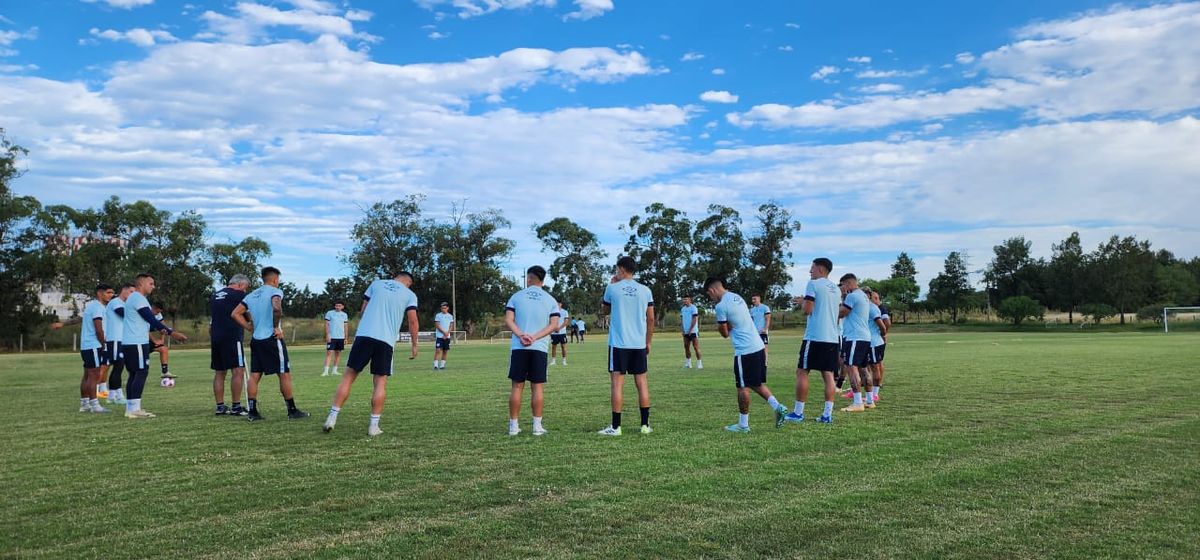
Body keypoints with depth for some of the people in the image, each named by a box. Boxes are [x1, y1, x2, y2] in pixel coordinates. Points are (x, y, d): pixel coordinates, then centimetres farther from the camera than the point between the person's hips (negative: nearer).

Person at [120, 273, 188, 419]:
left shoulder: (134, 298, 21)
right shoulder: (138, 298, -11)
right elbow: (151, 319, -16)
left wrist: (159, 329, 9)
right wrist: (171, 332, -15)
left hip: (129, 343, 10)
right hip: (137, 343, -10)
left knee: (134, 374, 11)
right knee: (141, 373, -10)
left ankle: (130, 408, 13)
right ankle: (134, 409, -12)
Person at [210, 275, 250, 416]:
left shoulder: (214, 296, 18)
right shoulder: (238, 295, -4)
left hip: (216, 338, 8)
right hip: (232, 338, -8)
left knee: (219, 373, 10)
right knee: (238, 371, -6)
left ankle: (220, 407, 11)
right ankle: (236, 407, -8)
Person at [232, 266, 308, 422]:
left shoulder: (251, 295, 15)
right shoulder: (275, 291, -5)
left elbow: (235, 314, 10)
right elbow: (276, 307, -26)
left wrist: (250, 328, 10)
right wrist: (276, 327, -15)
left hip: (256, 339, 7)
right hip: (272, 339, -7)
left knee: (254, 375, 8)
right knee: (284, 374, 1)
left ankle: (252, 412, 6)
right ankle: (292, 411, 5)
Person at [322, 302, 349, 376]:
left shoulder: (344, 315, 10)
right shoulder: (329, 313, 0)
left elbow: (346, 327, 13)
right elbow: (326, 324, -2)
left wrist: (346, 338, 8)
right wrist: (327, 335, -11)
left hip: (341, 337, 4)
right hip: (331, 337, -4)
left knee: (338, 353, 7)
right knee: (329, 353, -10)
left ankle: (335, 370, 14)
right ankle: (326, 371, -13)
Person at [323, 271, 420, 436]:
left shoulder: (376, 284, 17)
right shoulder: (410, 295, 12)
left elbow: (362, 312, 18)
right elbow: (413, 321, 4)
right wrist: (414, 345, 13)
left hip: (363, 335, 1)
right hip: (386, 341, -1)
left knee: (349, 376, 6)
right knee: (380, 382, 5)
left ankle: (332, 418, 2)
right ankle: (374, 425, 1)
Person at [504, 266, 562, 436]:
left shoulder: (516, 296, 6)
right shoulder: (550, 300, 7)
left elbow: (508, 321, -4)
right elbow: (554, 325, -3)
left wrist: (521, 336, -13)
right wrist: (534, 337, -10)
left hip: (518, 347, 0)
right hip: (540, 348, 0)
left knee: (517, 386, 5)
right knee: (537, 387, 4)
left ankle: (513, 425, 7)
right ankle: (537, 426, 4)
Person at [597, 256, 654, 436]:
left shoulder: (612, 288, -3)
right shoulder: (645, 290, 5)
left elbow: (606, 311, 15)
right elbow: (651, 319, 8)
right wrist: (648, 342, 17)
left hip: (618, 343, -3)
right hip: (639, 344, 3)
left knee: (617, 382, -2)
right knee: (641, 382, 9)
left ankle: (615, 426, -3)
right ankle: (645, 425, 11)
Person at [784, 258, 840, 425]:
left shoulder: (813, 284, -7)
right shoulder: (835, 288, 17)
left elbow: (807, 310, -13)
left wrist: (802, 302, 8)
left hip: (815, 337, -7)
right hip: (832, 338, 7)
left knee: (802, 372, 1)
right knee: (828, 375, 5)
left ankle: (798, 412, 2)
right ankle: (827, 414, 2)